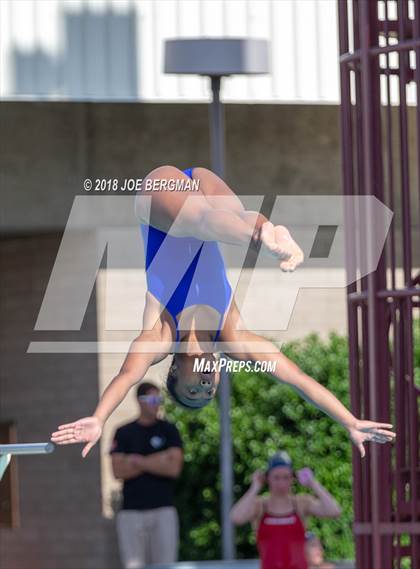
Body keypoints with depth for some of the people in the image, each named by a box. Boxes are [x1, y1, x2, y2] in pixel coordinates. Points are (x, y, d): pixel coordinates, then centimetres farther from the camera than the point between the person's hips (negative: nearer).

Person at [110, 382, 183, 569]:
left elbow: (174, 468, -5)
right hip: (131, 511, 1)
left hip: (163, 510, -1)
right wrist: (157, 461, -7)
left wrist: (139, 461, -6)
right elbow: (118, 471, -3)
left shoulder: (169, 431, 7)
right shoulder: (124, 433, 8)